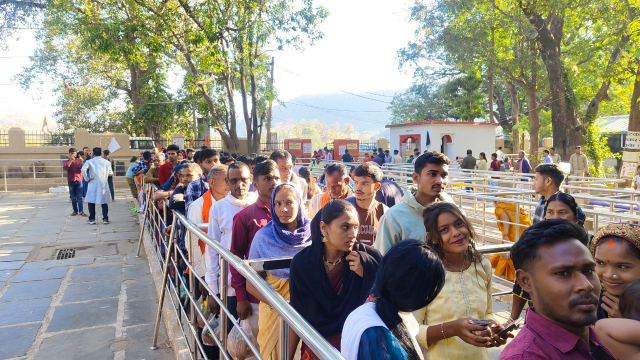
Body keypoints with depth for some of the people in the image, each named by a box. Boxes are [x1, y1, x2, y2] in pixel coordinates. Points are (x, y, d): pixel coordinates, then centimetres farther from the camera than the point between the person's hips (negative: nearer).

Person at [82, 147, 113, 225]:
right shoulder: (107, 162, 6)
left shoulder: (89, 162, -3)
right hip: (104, 184, 2)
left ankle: (92, 219, 12)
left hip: (93, 184, -2)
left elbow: (83, 170, -20)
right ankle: (105, 219, 8)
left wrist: (87, 179, -8)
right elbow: (110, 173, 16)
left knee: (91, 202, 10)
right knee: (104, 202, 10)